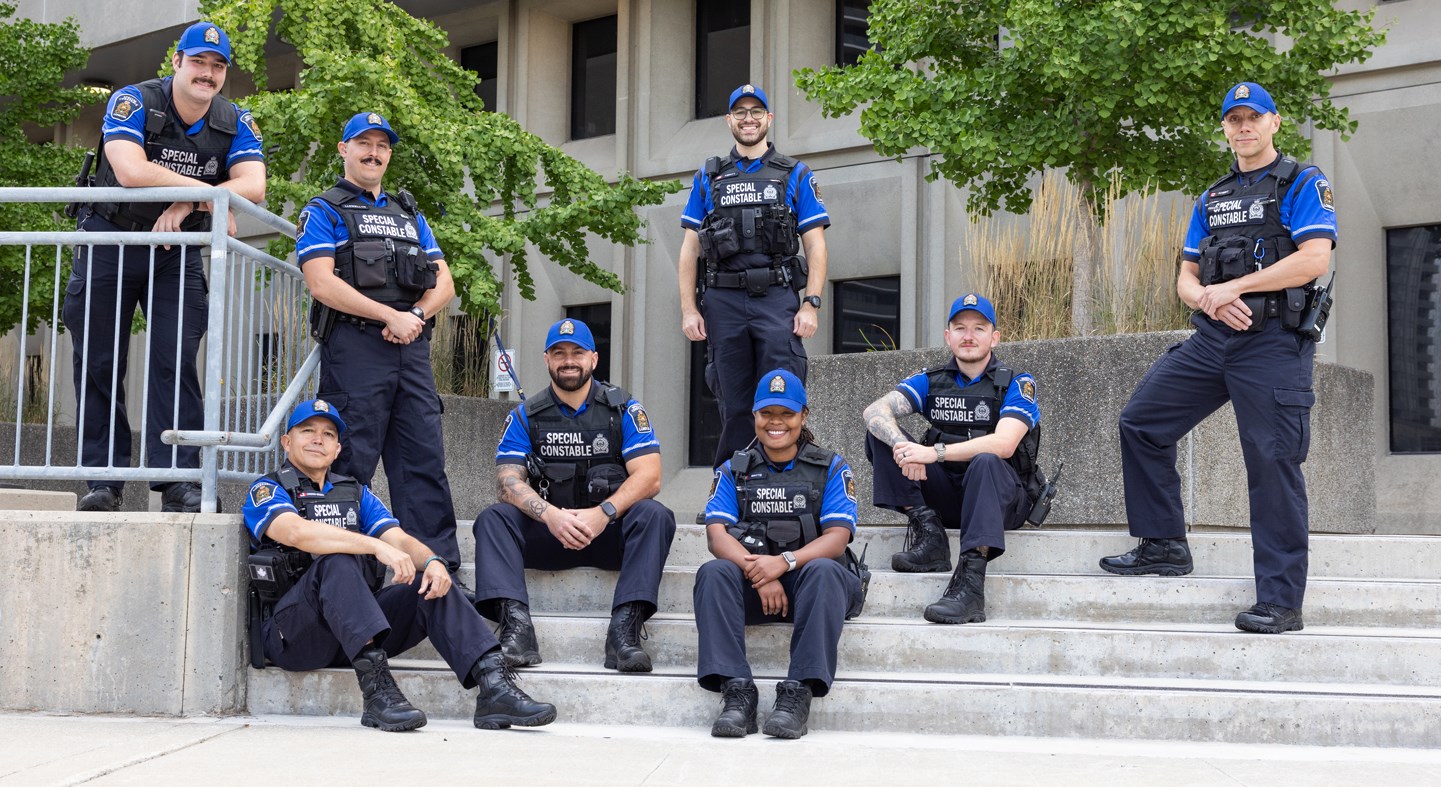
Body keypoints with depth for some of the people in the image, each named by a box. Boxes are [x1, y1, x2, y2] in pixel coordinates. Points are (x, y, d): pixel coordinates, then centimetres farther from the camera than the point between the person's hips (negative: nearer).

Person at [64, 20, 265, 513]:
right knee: (99, 364, 1)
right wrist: (209, 192, -24)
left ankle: (177, 480, -8)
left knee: (176, 362, -8)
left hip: (177, 253, 2)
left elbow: (253, 187, -17)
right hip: (109, 242, -2)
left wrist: (187, 205, -27)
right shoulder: (134, 102, -13)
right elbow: (131, 170, -30)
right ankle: (103, 481, 10)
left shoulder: (236, 123, -2)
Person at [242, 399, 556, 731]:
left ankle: (494, 687, -31)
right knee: (337, 561, -32)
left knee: (431, 585, -16)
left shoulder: (356, 493, 22)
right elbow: (297, 532, -19)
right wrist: (376, 546, -31)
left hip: (358, 625, 5)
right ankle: (376, 688, -43)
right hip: (291, 634, -5)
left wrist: (432, 561, -18)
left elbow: (400, 540, 7)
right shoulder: (267, 490, 4)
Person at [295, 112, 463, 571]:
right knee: (351, 462, -6)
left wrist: (417, 315, -5)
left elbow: (444, 283, 17)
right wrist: (391, 315, -12)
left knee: (425, 457, 1)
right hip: (355, 344, -5)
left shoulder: (410, 216, 25)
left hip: (412, 345, 5)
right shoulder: (324, 212, 7)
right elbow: (321, 283, -8)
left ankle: (441, 564, 1)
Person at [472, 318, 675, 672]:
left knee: (655, 515, -30)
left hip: (611, 530, -1)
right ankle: (516, 623, -39)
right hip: (548, 533, 1)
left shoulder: (624, 410, 2)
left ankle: (625, 627, -41)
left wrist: (603, 513, -26)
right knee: (492, 519, -22)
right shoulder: (525, 416, 6)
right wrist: (550, 515, -26)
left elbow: (649, 476, -9)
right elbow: (508, 480, -6)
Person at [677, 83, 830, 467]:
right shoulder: (708, 178, 15)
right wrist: (689, 309, 2)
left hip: (777, 299, -2)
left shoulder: (796, 176, 11)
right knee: (733, 406, 5)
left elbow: (815, 246, 5)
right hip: (723, 302, 2)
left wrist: (811, 304, -7)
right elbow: (690, 248, 12)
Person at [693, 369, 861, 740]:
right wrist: (757, 572, -20)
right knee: (713, 572, -29)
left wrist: (785, 561, -23)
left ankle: (799, 691, -40)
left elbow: (837, 538, -3)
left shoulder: (831, 468, 11)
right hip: (751, 584, 2)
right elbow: (717, 534, 0)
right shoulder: (734, 470, 15)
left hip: (806, 581, -1)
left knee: (824, 571, -35)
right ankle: (736, 691, -36)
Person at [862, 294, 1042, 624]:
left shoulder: (1017, 384, -4)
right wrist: (903, 446, -31)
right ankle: (927, 533, -20)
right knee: (879, 433, -8)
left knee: (986, 462, -38)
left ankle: (969, 582, -47)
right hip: (946, 495, 4)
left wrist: (935, 453, -29)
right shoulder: (930, 382, 7)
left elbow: (1003, 444, -22)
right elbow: (875, 410, -9)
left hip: (1002, 496, -4)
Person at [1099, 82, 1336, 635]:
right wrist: (1209, 298, -8)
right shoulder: (1212, 200, 20)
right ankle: (1164, 547, 15)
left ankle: (1281, 601, -3)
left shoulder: (1303, 184, 0)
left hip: (1273, 345, -7)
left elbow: (1314, 258, -15)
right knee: (1141, 422, 4)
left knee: (1273, 464, -7)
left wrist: (1234, 286, -14)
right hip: (1211, 340, 7)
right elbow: (1186, 279, 17)